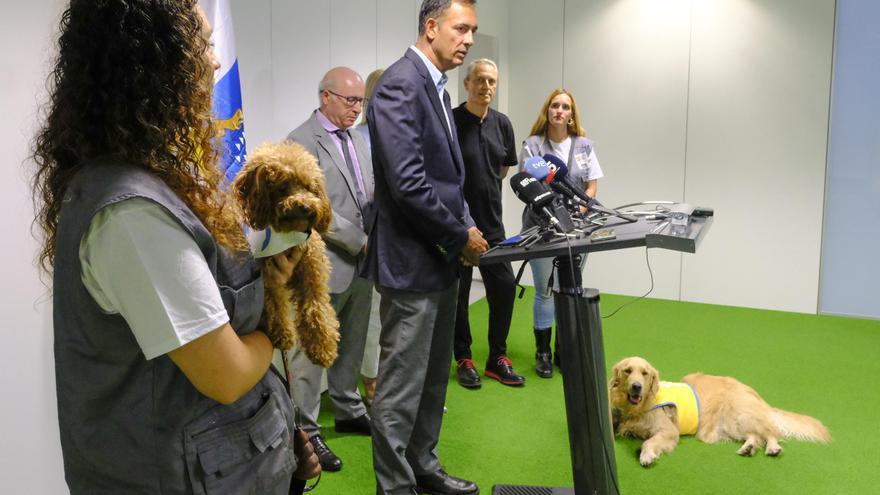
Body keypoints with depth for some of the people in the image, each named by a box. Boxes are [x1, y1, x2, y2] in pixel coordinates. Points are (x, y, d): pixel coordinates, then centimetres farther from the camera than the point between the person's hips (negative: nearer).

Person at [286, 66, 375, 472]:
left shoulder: (356, 138, 14)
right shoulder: (302, 141, -11)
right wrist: (360, 241, -16)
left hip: (361, 261, 8)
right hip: (325, 263, -7)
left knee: (352, 344, 18)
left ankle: (348, 411, 33)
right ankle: (305, 431, 12)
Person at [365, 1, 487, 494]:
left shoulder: (437, 89, 14)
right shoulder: (401, 84, -16)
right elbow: (407, 182, -24)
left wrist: (467, 226, 4)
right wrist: (460, 236, -14)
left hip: (442, 259, 10)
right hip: (412, 263, -10)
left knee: (433, 380, 20)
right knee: (401, 389, 2)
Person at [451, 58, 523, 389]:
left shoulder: (502, 124, 7)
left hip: (491, 223, 5)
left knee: (504, 287, 6)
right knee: (458, 293, 6)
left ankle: (497, 358, 21)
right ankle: (463, 359, 22)